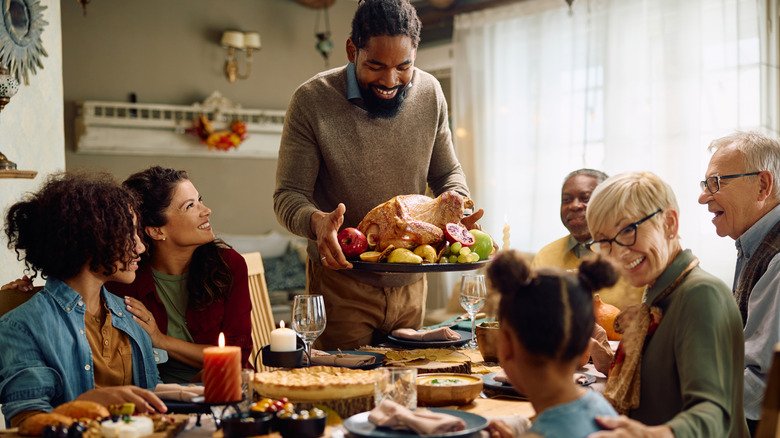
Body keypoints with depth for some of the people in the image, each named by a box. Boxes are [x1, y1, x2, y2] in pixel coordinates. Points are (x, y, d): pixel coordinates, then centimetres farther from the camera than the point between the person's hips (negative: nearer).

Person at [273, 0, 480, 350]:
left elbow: (447, 173, 10)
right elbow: (288, 196, -12)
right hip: (341, 284, -4)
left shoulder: (430, 94, -2)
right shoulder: (311, 101, -14)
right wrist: (316, 221, -34)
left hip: (410, 284, 4)